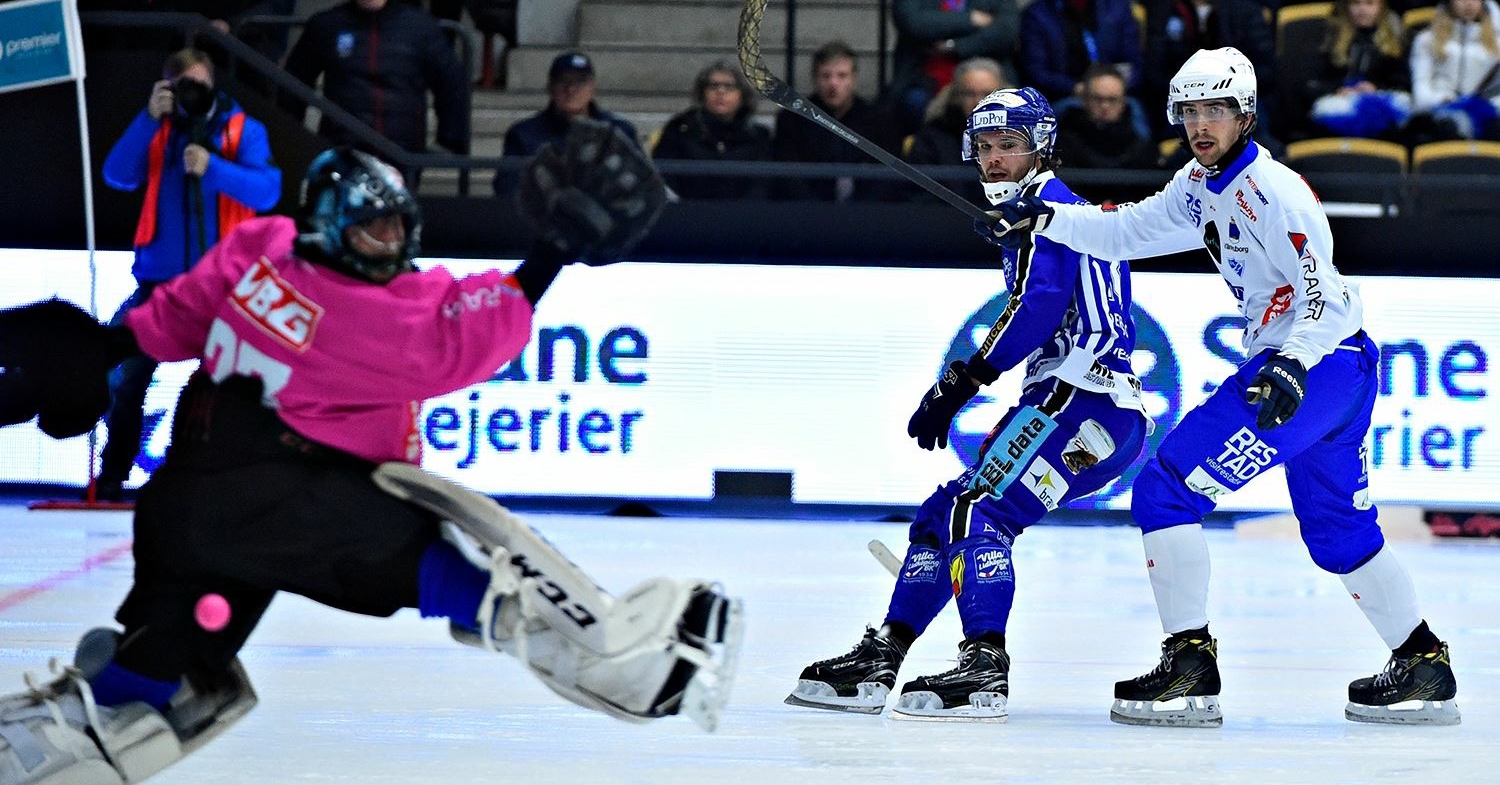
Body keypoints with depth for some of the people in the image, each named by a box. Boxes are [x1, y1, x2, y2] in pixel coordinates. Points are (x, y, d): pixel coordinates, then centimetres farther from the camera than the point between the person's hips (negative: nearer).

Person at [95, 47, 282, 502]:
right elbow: (118, 176, -7)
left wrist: (212, 168, -26)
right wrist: (150, 118, -16)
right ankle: (110, 478, 12)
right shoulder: (157, 131, 8)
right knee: (128, 378, 3)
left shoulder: (243, 130, 1)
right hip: (161, 277, 2)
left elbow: (266, 192, -11)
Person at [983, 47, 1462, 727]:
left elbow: (1326, 296, -22)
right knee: (1340, 534, 21)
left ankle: (1190, 668, -13)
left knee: (1167, 488, -12)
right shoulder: (1202, 185, 12)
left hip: (1325, 360, -11)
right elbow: (1128, 232, 17)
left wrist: (1292, 365, -36)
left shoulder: (1273, 191, -17)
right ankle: (1424, 669, 29)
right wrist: (1045, 219, 7)